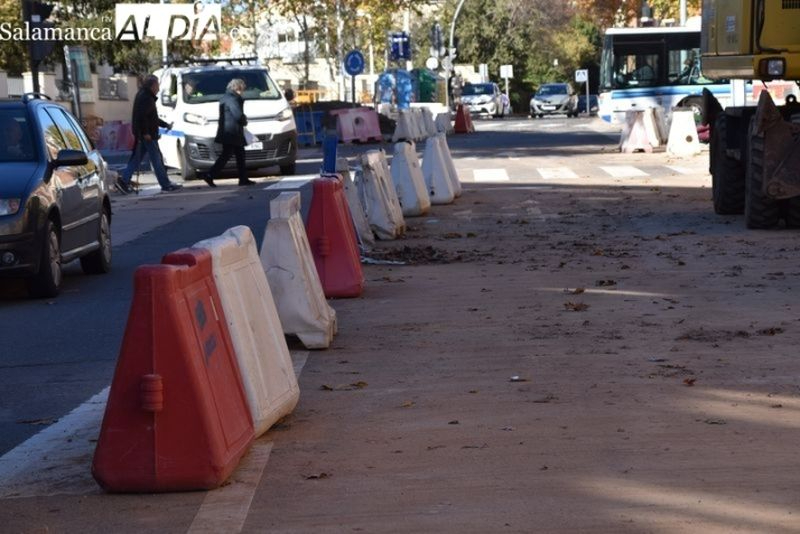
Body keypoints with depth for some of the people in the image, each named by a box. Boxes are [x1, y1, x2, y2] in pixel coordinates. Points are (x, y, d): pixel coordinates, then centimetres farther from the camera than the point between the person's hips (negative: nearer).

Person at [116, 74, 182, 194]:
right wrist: (145, 133, -24)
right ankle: (166, 184, 0)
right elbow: (141, 116, -25)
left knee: (137, 158, 11)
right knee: (156, 159, -4)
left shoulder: (144, 95, 18)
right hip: (147, 135, -10)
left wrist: (165, 125, 27)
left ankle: (124, 180, 6)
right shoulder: (146, 98, -15)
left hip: (144, 134, 10)